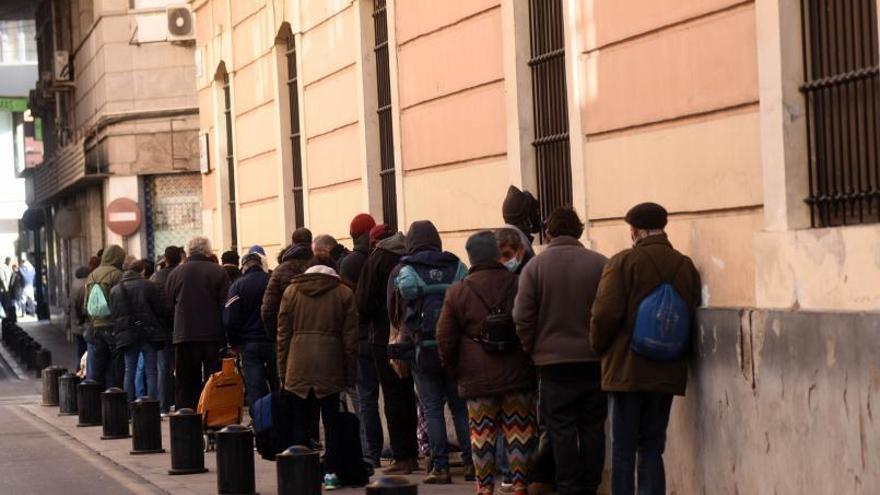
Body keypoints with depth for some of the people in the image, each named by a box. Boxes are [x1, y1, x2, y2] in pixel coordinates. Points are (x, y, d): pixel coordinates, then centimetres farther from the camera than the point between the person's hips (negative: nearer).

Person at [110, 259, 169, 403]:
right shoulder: (148, 286, -4)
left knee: (129, 372, 8)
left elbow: (114, 315, 9)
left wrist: (119, 332, 15)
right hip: (148, 333, -3)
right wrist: (162, 330, 8)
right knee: (151, 371, 0)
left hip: (126, 335, 3)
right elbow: (160, 310, -4)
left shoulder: (115, 290, 9)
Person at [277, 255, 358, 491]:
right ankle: (330, 473, 3)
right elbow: (350, 337, 3)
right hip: (330, 365, 0)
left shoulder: (292, 290, 9)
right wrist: (350, 374, 6)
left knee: (300, 423, 6)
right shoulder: (343, 292, 6)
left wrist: (282, 371, 9)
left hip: (298, 365, 1)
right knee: (331, 422, 7)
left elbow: (283, 334, 7)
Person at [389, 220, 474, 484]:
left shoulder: (401, 272, 0)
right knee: (460, 406, 10)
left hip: (422, 349, -2)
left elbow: (394, 314, 8)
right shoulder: (457, 267, 4)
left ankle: (440, 467, -2)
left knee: (432, 409, 2)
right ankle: (471, 462, 7)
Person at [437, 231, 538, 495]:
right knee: (519, 431, 6)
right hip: (518, 374, 1)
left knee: (482, 432, 6)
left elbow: (445, 338, -1)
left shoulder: (457, 292, -2)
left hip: (477, 379, 0)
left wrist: (454, 369, 12)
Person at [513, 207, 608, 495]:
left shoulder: (535, 266, -6)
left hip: (553, 361, -1)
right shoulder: (600, 264, -5)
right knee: (592, 428, 10)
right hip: (594, 361, 1)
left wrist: (532, 350, 8)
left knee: (562, 430, 4)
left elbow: (522, 317, -6)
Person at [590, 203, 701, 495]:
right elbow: (692, 318, 3)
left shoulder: (623, 262, -10)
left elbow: (605, 314, -14)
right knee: (652, 448, 11)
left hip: (627, 370, -4)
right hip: (668, 372, 4)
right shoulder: (686, 266, 2)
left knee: (623, 449, 3)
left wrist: (599, 346, 3)